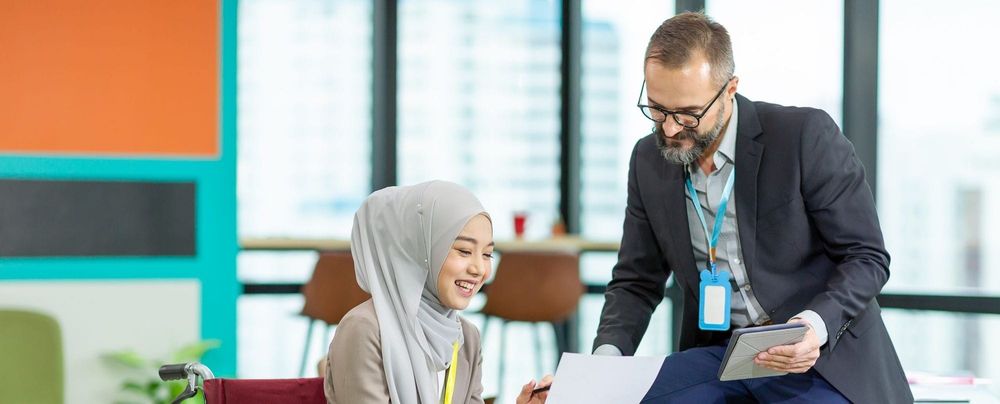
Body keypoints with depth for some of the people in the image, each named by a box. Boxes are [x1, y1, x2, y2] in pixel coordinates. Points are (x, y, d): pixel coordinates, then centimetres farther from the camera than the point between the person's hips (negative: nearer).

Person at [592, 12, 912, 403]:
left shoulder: (806, 135, -12)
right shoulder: (650, 160, 4)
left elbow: (867, 257, -8)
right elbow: (636, 281, 11)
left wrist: (817, 326, -27)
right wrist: (606, 356, -9)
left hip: (822, 351, -4)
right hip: (718, 352, 4)